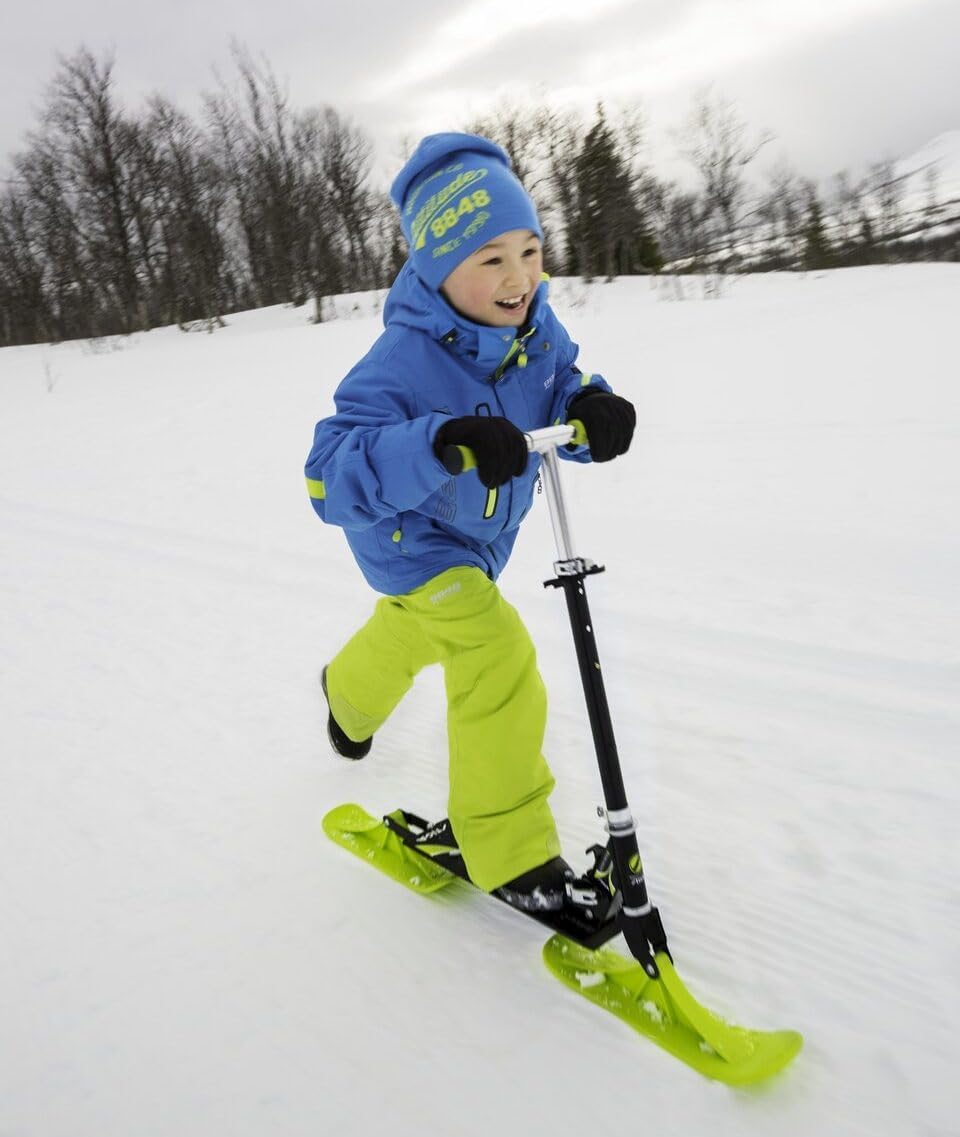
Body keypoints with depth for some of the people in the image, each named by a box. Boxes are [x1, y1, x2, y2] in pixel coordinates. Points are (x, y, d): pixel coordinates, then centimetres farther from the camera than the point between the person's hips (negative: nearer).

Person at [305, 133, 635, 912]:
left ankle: (352, 692, 70)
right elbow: (331, 479, -43)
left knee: (417, 629, 33)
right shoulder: (405, 364, -38)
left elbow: (560, 394, -7)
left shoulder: (534, 327, -18)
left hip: (482, 532, 7)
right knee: (498, 654, -25)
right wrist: (438, 444, -60)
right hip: (409, 536, -7)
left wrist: (595, 411, -34)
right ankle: (511, 856, -8)